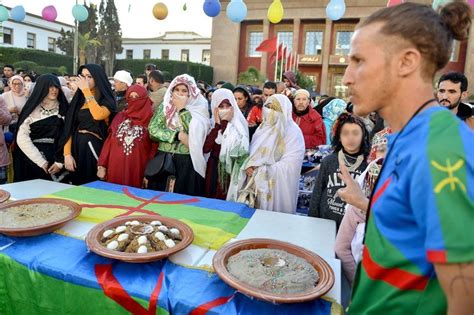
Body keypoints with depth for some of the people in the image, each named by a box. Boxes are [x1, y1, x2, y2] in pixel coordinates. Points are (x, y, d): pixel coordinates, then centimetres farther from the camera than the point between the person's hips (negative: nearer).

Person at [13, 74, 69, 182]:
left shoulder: (63, 108, 5)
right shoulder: (32, 109, 1)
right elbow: (22, 138, -6)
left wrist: (60, 162, -11)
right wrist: (41, 162, -12)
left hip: (55, 158, 1)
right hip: (32, 160, -1)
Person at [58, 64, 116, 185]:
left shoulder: (106, 100, -4)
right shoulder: (78, 99, 9)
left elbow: (98, 115, -27)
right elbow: (69, 127, 5)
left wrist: (86, 90, -18)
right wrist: (67, 153, -5)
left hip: (95, 147, -4)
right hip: (76, 146, 4)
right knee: (77, 186, 10)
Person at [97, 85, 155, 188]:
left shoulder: (151, 120, -1)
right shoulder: (120, 116, 10)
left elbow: (154, 149, -4)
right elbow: (109, 142, 9)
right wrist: (102, 165, 3)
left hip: (137, 170, -3)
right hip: (115, 167, 3)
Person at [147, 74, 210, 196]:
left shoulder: (198, 109, -1)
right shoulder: (165, 106, 7)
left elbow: (194, 132, -16)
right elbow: (153, 129, -4)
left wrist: (182, 109, -12)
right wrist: (178, 135, -13)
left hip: (187, 162, -2)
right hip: (163, 160, 3)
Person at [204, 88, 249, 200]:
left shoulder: (239, 124, -7)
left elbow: (239, 150, -21)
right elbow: (206, 148, -14)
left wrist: (224, 125, -19)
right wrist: (218, 125, -16)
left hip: (232, 169, -2)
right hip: (214, 168, 2)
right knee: (212, 198, 12)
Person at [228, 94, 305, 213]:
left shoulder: (293, 132, -10)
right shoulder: (263, 127, 11)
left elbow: (289, 165, -17)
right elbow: (252, 152, 12)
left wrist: (261, 171, -17)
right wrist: (247, 166, -9)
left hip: (276, 187, -5)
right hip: (254, 184, 6)